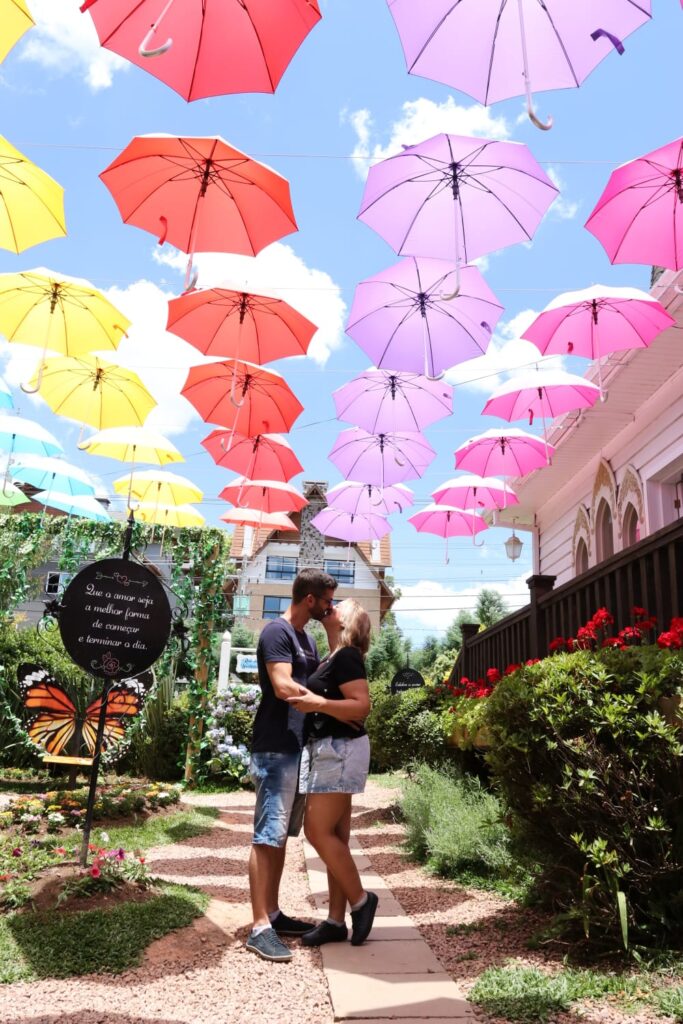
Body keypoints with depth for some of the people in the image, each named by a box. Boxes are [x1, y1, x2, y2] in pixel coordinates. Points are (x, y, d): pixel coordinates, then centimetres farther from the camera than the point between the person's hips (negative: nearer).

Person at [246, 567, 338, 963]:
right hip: (277, 750, -9)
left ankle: (273, 914, 22)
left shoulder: (308, 638, 17)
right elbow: (284, 687, -23)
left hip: (299, 749, 9)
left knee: (282, 836, 14)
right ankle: (260, 927, -1)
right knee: (268, 836, -6)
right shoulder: (277, 632, -12)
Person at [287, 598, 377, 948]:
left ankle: (361, 901, 6)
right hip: (327, 751, 9)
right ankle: (336, 920, 14)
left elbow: (362, 706, -22)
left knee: (319, 831, -8)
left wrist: (318, 703, -29)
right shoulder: (334, 658, 16)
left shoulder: (347, 657, -12)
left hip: (340, 751, -9)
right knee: (334, 836, 9)